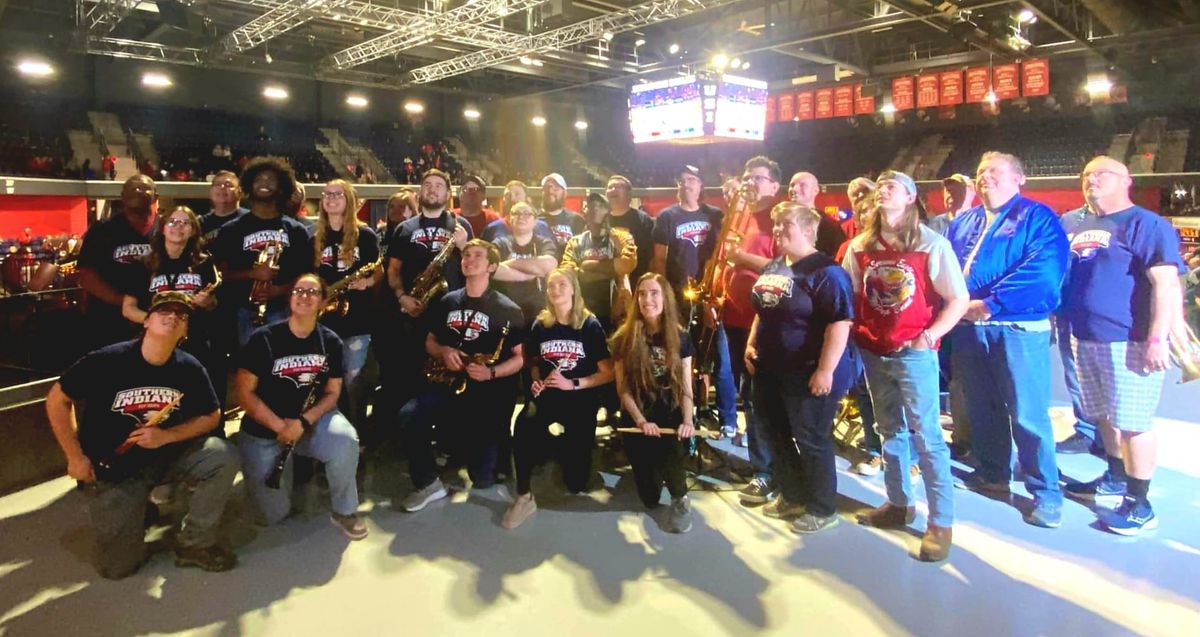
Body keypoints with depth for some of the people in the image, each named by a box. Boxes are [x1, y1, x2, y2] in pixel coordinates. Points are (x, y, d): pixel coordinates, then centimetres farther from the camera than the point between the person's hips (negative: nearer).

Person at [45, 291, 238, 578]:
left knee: (223, 459, -26)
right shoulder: (106, 361, -18)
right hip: (111, 468, -2)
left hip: (169, 455, 2)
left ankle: (194, 544, -6)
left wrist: (166, 436, -19)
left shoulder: (190, 368, -10)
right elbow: (57, 400, -6)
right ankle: (134, 511, 27)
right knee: (118, 566, -7)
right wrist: (75, 456, -9)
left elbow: (210, 416, -1)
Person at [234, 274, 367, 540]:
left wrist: (303, 422, -19)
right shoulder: (263, 338, -12)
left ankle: (344, 510, -9)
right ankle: (286, 465, 27)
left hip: (312, 419, 2)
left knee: (345, 440, -33)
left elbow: (332, 393, -1)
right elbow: (245, 393, -11)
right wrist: (280, 426, -20)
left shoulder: (331, 342, -4)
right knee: (274, 515, -6)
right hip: (263, 430, -1)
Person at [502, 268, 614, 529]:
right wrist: (536, 382, -2)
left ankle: (566, 447, 31)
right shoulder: (540, 325, 5)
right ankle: (524, 496, -16)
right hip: (548, 394, 2)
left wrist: (572, 384, -15)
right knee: (524, 423, -36)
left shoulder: (590, 325, -5)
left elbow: (608, 373, -5)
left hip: (581, 397, -2)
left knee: (576, 481, -5)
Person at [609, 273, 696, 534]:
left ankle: (680, 498, -3)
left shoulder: (681, 337, 1)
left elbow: (686, 386, 2)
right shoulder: (625, 338, -3)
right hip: (638, 419, 0)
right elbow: (623, 388, -2)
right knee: (650, 498, -5)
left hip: (671, 416, 0)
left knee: (669, 451, -34)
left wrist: (687, 420, -14)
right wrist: (640, 421, -15)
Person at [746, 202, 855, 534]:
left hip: (807, 374, -9)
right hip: (771, 370, 9)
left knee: (811, 441, 4)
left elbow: (840, 324, -23)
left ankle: (823, 509, 23)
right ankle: (792, 496, 37)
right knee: (778, 436, 18)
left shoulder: (825, 271, -17)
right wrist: (751, 345, 13)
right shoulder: (772, 268, 10)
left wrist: (825, 370, -26)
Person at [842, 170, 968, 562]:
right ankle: (898, 504, 30)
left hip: (913, 353, -5)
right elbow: (848, 296, 12)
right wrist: (857, 332, 0)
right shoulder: (861, 246, 6)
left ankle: (941, 523, 8)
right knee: (889, 431, 16)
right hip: (873, 352, 5)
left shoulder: (932, 244, -6)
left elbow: (958, 299, -7)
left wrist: (929, 336, -15)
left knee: (927, 436, -2)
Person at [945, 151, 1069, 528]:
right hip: (968, 328, 6)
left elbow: (1042, 275, -17)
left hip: (1019, 329, -6)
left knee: (1027, 415, -2)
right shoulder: (962, 222, 17)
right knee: (981, 408, 16)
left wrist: (989, 304, -20)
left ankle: (1046, 492, 12)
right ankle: (992, 474, 32)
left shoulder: (1037, 218, -3)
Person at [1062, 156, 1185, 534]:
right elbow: (1065, 279, 23)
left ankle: (1139, 504, 7)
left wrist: (1157, 339, -22)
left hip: (1128, 342, -8)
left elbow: (1166, 284, -16)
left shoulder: (1145, 225, -8)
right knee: (1104, 416, 18)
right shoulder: (1079, 229, 15)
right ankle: (1116, 479, 35)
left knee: (1132, 422, -3)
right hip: (1085, 339, 8)